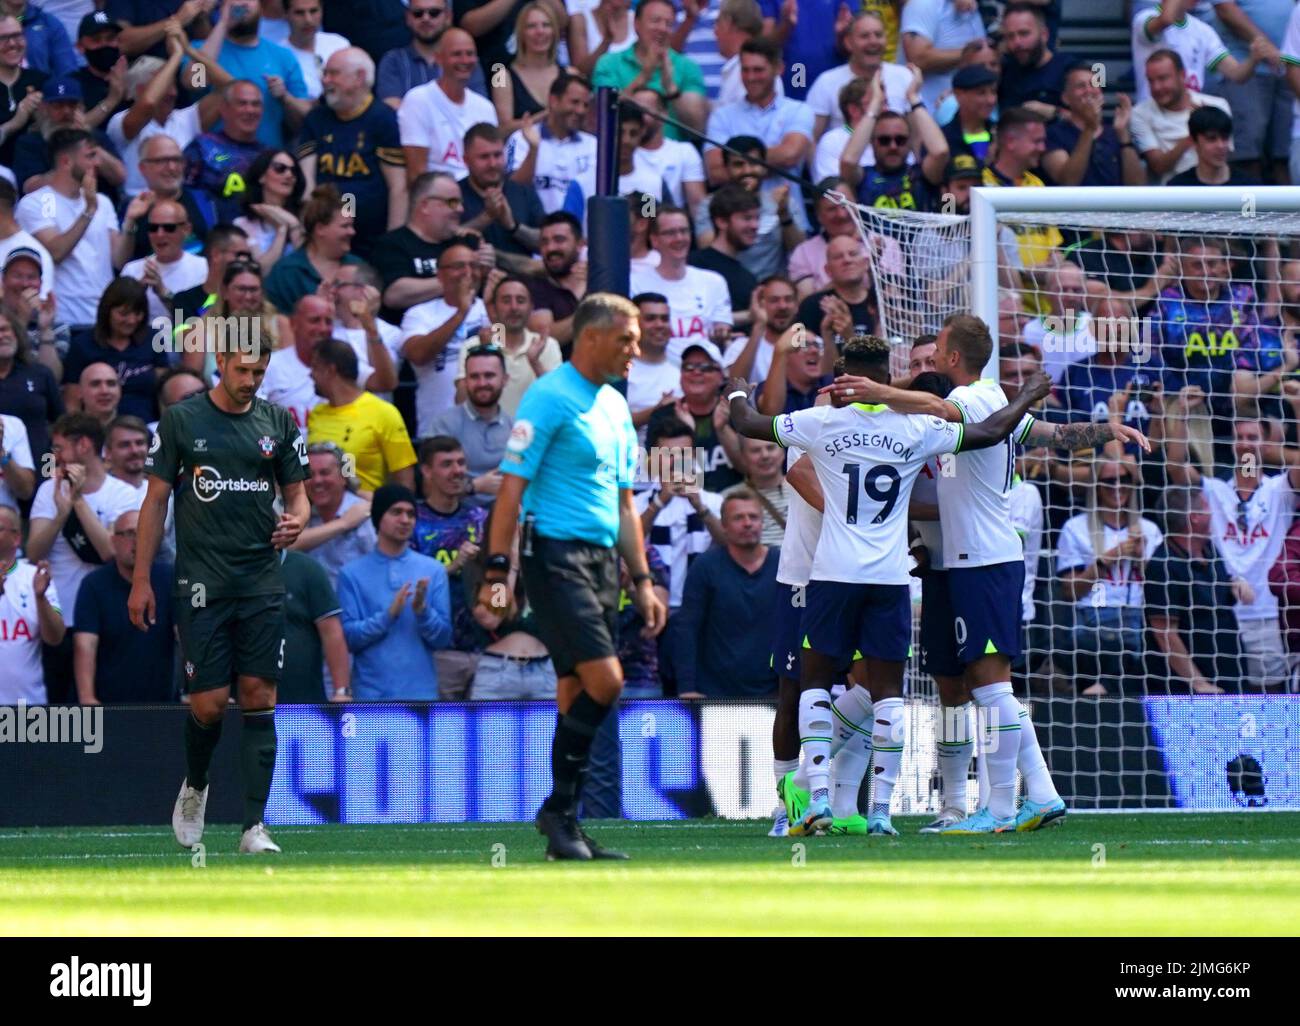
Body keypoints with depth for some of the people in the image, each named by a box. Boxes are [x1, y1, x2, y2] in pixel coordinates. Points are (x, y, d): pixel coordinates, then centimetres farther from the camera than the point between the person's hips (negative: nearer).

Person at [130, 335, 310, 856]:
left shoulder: (279, 422, 8)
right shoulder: (181, 420, 0)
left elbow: (296, 494, 15)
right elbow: (156, 500, 4)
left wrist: (295, 521, -10)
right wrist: (141, 579, 0)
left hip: (262, 584, 2)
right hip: (202, 585, -2)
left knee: (258, 697, -4)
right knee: (209, 703, -6)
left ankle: (254, 824, -2)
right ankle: (194, 787, 26)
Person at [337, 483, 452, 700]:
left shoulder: (432, 570, 5)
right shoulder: (353, 574, 2)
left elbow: (442, 638, 4)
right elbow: (348, 637, -3)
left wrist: (422, 610, -15)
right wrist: (389, 615, -16)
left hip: (421, 691, 1)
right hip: (372, 695, -1)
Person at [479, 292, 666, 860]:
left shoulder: (616, 407, 18)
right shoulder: (549, 398, -8)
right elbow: (512, 487, -12)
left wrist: (642, 580, 21)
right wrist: (496, 571, -17)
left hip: (601, 559, 8)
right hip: (557, 553, -8)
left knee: (576, 695, 6)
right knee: (603, 680, -17)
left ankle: (565, 828, 8)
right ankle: (559, 810, -8)